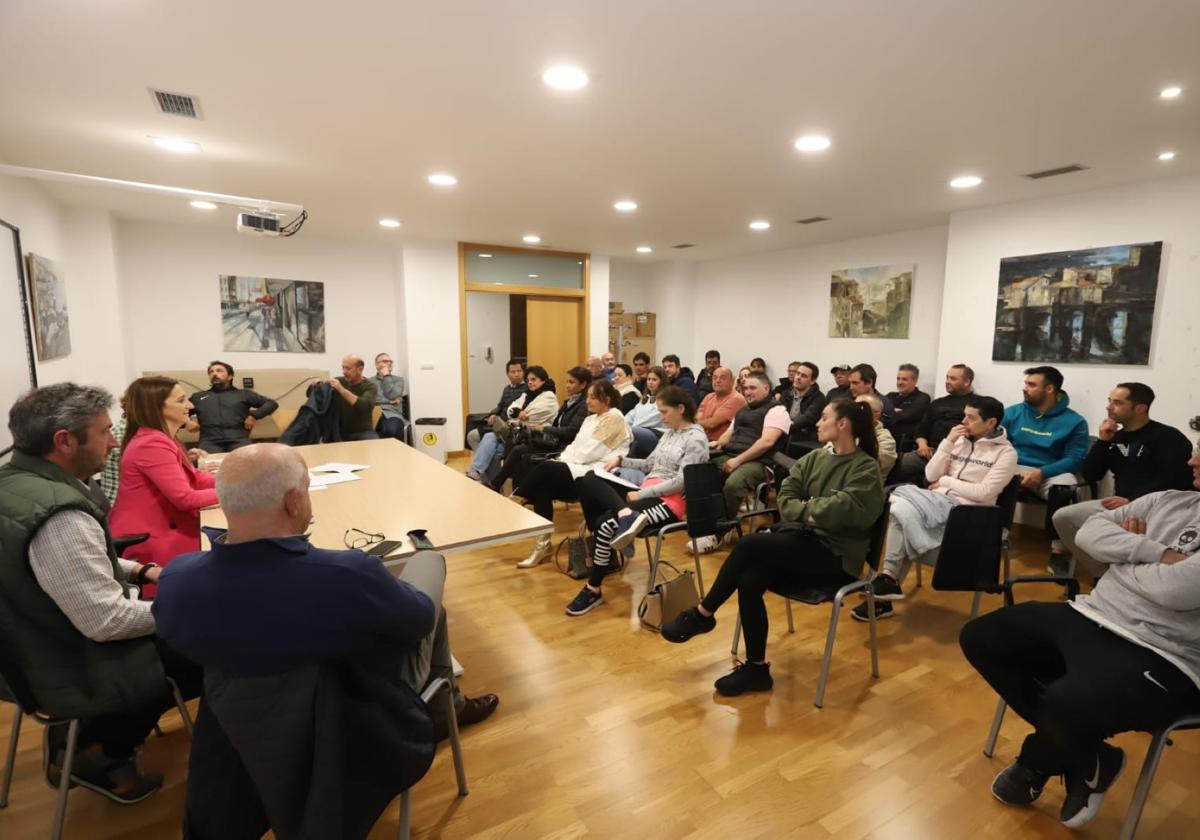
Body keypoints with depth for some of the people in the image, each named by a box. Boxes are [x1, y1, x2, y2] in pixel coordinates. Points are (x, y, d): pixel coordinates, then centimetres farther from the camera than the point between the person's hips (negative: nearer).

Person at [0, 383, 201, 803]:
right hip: (75, 670, -9)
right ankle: (100, 752, 20)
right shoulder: (59, 515, -34)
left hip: (37, 648, 9)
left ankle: (93, 739, 21)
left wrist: (141, 570, 4)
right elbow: (107, 622, -30)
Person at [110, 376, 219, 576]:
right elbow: (185, 498, -26)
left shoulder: (162, 439, 10)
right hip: (144, 544, -10)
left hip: (159, 533, 10)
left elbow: (193, 478, 10)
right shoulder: (152, 444, -23)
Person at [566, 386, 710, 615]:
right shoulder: (670, 432, 18)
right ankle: (626, 515, -30)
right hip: (647, 491, 9)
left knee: (607, 523, -24)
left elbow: (681, 482, -17)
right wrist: (621, 459, 7)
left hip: (669, 500, -8)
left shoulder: (696, 439, -8)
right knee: (590, 480, -11)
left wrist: (640, 495, -17)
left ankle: (593, 590, -10)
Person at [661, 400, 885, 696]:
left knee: (748, 545, -26)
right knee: (749, 580, -24)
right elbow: (785, 500, 5)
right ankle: (756, 668, -8)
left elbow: (846, 509, -22)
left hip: (835, 556, -6)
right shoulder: (813, 458, 13)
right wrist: (808, 512, -14)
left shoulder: (866, 468, -5)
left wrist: (808, 507, -6)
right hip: (801, 539, 6)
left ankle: (703, 614, -8)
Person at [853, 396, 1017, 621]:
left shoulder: (1006, 453, 0)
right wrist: (948, 442, -1)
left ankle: (889, 578, -15)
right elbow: (931, 475, 5)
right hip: (938, 502, 6)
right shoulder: (960, 440, 14)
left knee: (901, 507, -27)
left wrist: (946, 481, -4)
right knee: (901, 510, -25)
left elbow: (984, 493, -11)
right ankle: (890, 583, -17)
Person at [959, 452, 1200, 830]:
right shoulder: (1168, 500, 13)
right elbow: (1088, 533, 5)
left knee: (1067, 705, -34)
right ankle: (1086, 758, 6)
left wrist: (1124, 559, -3)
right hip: (1088, 617, 8)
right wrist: (1156, 551, -10)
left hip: (1160, 658, -8)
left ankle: (1035, 767, 7)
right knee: (978, 637, 1)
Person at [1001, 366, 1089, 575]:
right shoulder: (1012, 412, 8)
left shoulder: (1074, 421, 1)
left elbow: (1075, 459, -5)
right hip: (1014, 469, 2)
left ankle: (1057, 552, -23)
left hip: (1051, 473, -1)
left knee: (1065, 485, -36)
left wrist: (1042, 472, -21)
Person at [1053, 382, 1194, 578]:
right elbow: (1089, 476, 7)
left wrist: (1132, 501, -22)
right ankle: (1102, 575, -1)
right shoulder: (1116, 437, 15)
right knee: (1062, 517, -7)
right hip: (1120, 504, 7)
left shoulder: (1168, 437, -3)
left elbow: (1176, 481, -16)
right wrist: (1102, 441, -2)